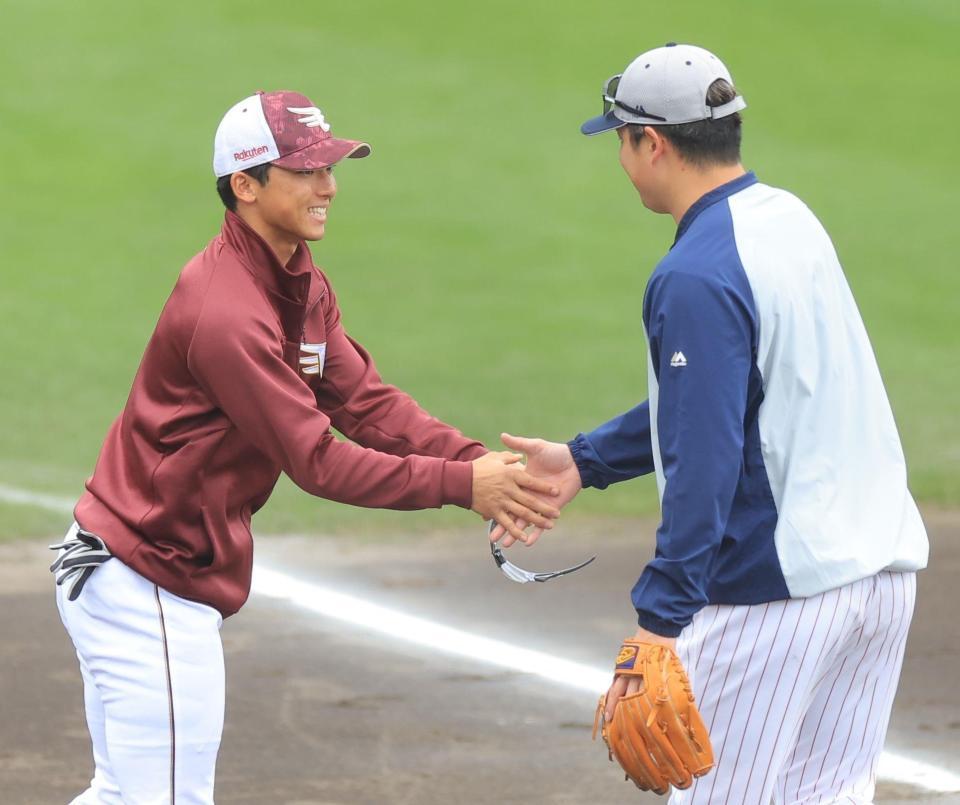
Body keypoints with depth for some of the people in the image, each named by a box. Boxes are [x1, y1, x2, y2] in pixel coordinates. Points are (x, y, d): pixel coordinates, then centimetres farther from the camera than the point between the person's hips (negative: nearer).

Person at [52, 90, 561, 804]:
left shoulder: (302, 288, 8)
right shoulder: (227, 310, -25)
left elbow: (366, 402, 1)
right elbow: (317, 462, -25)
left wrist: (480, 462, -14)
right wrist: (461, 485, -24)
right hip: (148, 587, -11)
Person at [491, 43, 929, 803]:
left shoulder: (697, 276, -17)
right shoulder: (790, 219, 11)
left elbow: (706, 459, -23)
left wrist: (662, 617, -24)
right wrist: (586, 461, 21)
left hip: (774, 594, -8)